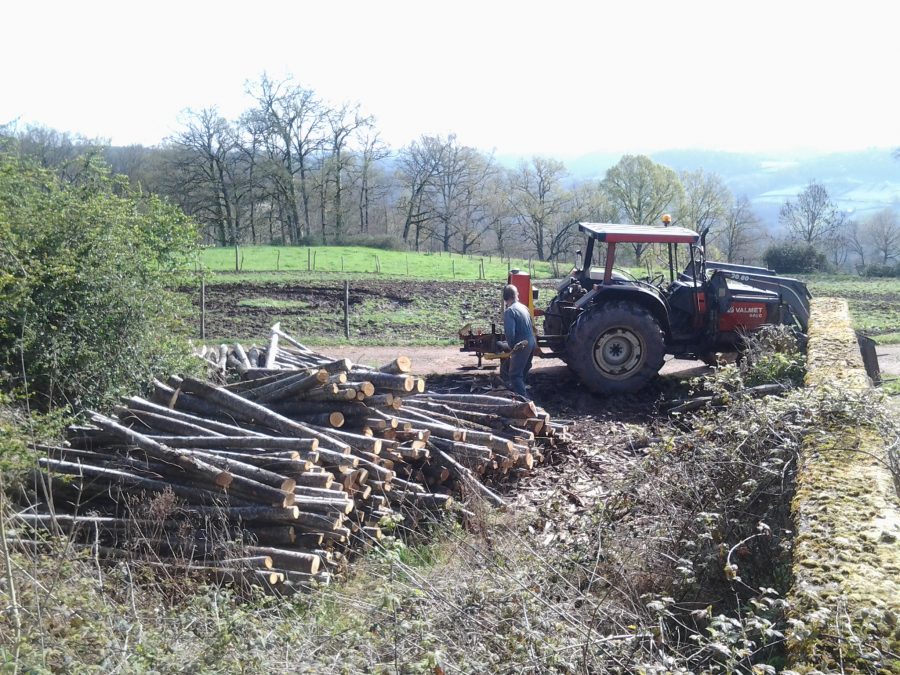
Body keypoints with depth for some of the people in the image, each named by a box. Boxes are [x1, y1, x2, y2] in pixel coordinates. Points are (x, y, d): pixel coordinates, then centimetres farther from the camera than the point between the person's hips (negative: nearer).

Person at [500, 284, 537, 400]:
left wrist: (512, 346, -5)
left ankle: (524, 399, -12)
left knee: (514, 374, -4)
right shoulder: (523, 307, 9)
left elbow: (510, 333, -22)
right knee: (523, 372, 24)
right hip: (532, 343, 8)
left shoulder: (509, 311, -15)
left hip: (522, 345, -8)